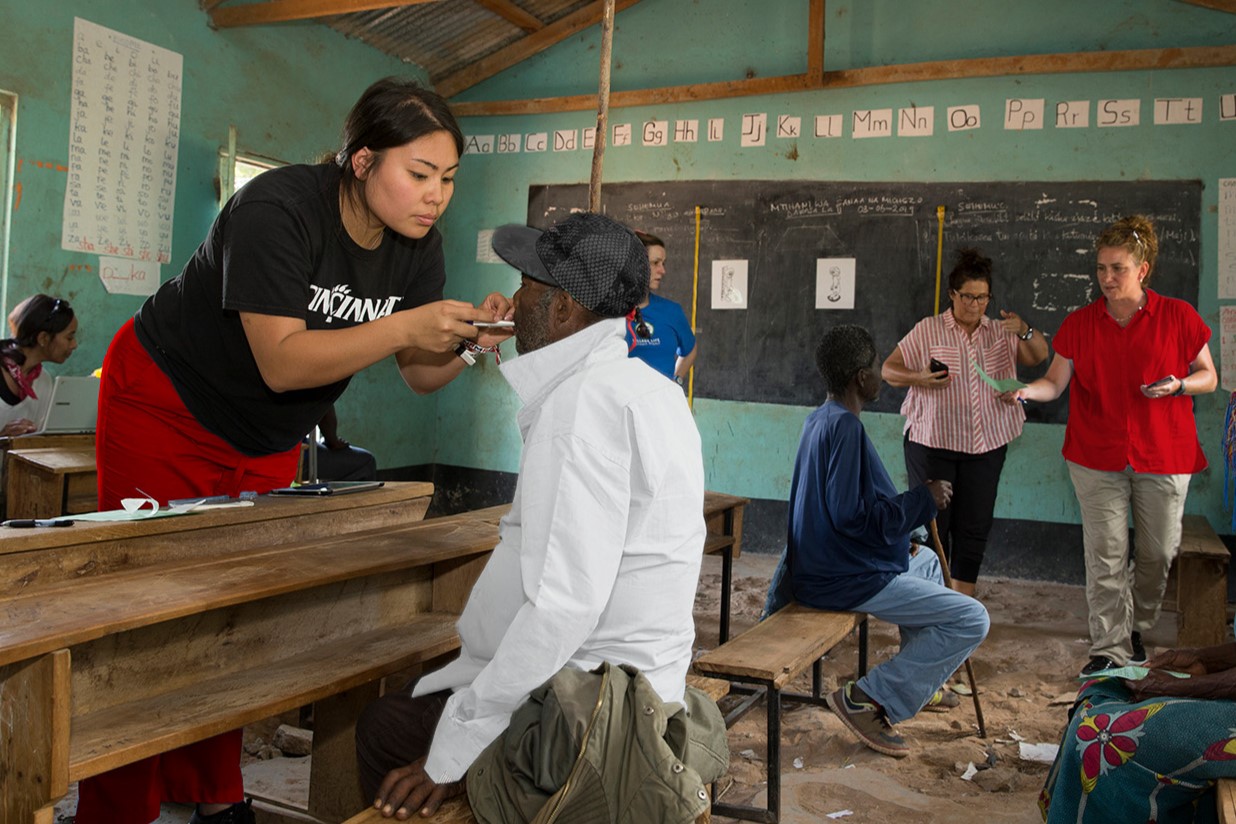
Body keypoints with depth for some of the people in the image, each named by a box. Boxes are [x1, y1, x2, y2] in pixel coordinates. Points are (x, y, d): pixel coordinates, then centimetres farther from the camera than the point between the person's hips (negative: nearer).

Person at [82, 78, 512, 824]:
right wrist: (405, 324, -41)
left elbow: (422, 376, -5)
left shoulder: (417, 245, -8)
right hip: (167, 406, -5)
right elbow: (282, 362, -34)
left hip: (267, 439, 6)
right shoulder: (279, 209, -28)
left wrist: (469, 338, -25)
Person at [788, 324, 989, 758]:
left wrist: (902, 536, 16)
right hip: (844, 579, -11)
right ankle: (867, 698, -8)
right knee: (972, 619, -11)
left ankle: (924, 680, 40)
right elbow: (851, 516, -27)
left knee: (926, 559, 34)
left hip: (822, 565, 11)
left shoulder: (820, 419, 10)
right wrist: (923, 499, -17)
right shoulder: (845, 426, -21)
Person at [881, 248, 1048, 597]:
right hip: (932, 441, -3)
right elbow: (888, 370, -1)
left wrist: (1025, 330, -19)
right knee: (931, 525, 0)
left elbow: (1039, 356, 1)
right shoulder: (927, 330, -1)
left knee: (974, 528, 8)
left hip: (986, 445, 3)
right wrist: (920, 379, -21)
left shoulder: (1001, 333, 9)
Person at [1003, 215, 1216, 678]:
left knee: (1159, 551, 11)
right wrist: (1026, 391, -23)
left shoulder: (1178, 317, -2)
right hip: (1098, 457, 0)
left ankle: (1137, 626, 36)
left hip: (1163, 456, 0)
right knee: (1105, 555, -1)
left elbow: (1208, 376, 6)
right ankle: (1110, 648, 9)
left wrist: (1178, 385, -15)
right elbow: (1056, 382, -2)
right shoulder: (1080, 324, 2)